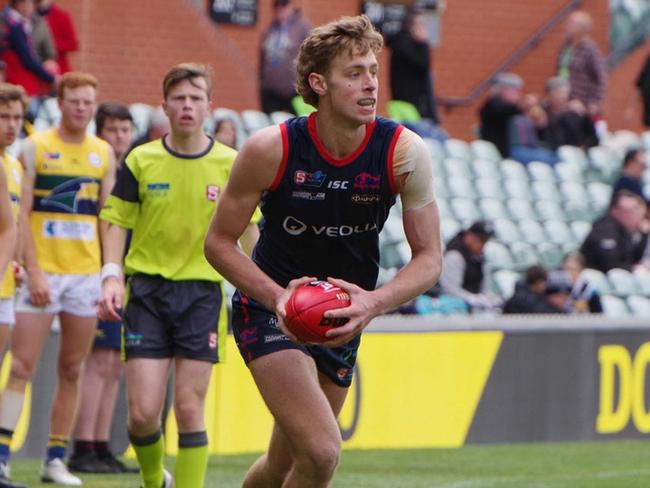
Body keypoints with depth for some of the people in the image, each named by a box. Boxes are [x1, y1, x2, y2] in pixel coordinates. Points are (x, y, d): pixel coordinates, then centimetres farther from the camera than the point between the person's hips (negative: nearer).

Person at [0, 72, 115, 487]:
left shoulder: (103, 153, 10)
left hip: (87, 273, 4)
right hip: (44, 271, -4)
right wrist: (33, 271, -13)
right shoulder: (36, 147, -1)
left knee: (72, 370, 5)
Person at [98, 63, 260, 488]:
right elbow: (117, 223, 6)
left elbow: (248, 231, 8)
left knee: (190, 410, -5)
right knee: (143, 412, -4)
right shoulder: (140, 161, 2)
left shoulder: (232, 165, 1)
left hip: (202, 291, 0)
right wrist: (112, 277, -9)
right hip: (147, 290, 0)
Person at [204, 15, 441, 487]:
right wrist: (277, 296, -26)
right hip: (270, 307, -4)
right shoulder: (270, 149, -19)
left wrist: (374, 302, -28)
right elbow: (219, 242, -9)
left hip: (345, 318, 4)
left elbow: (429, 257, -9)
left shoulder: (405, 152, -15)